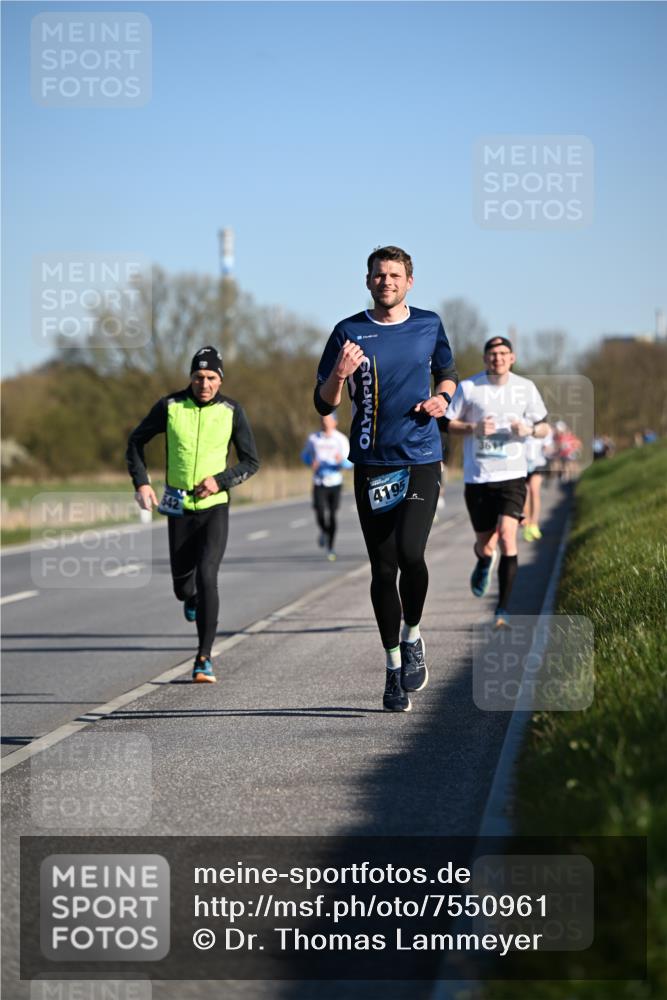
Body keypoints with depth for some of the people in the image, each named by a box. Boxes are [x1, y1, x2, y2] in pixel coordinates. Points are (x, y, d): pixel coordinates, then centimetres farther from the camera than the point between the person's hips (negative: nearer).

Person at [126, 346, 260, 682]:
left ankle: (204, 658, -11)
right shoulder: (169, 406, -5)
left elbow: (251, 461, 1)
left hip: (215, 507, -1)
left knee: (207, 577, -18)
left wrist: (220, 480, -15)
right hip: (179, 508, 1)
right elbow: (136, 441, 8)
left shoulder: (231, 411, -4)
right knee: (182, 583, 9)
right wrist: (141, 483, -4)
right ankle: (191, 600, 50)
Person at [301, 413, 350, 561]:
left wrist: (341, 460, -29)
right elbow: (305, 455, 17)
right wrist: (311, 463, -5)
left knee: (332, 516, 0)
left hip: (335, 482, -1)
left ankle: (331, 547, 14)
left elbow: (349, 462, -5)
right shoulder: (314, 439, 2)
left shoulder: (341, 439, -3)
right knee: (320, 515, -11)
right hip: (319, 483, 1)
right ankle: (324, 532, 24)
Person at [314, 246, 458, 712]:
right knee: (383, 568, 3)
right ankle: (394, 666, 15)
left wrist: (442, 398, 1)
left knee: (410, 552, -20)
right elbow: (323, 404, 2)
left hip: (421, 460, 0)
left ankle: (412, 637, 6)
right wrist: (339, 376, -18)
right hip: (372, 464, 1)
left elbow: (448, 374, 23)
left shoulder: (429, 325, 7)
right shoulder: (349, 332, 2)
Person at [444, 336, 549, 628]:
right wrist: (474, 428, -14)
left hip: (512, 476, 0)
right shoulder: (468, 387, -1)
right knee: (484, 545, 9)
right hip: (477, 478, 0)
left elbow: (544, 428, 12)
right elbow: (447, 423, 4)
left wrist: (529, 429, -12)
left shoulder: (526, 388, 4)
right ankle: (484, 564, 49)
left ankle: (503, 609, -12)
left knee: (507, 540, -17)